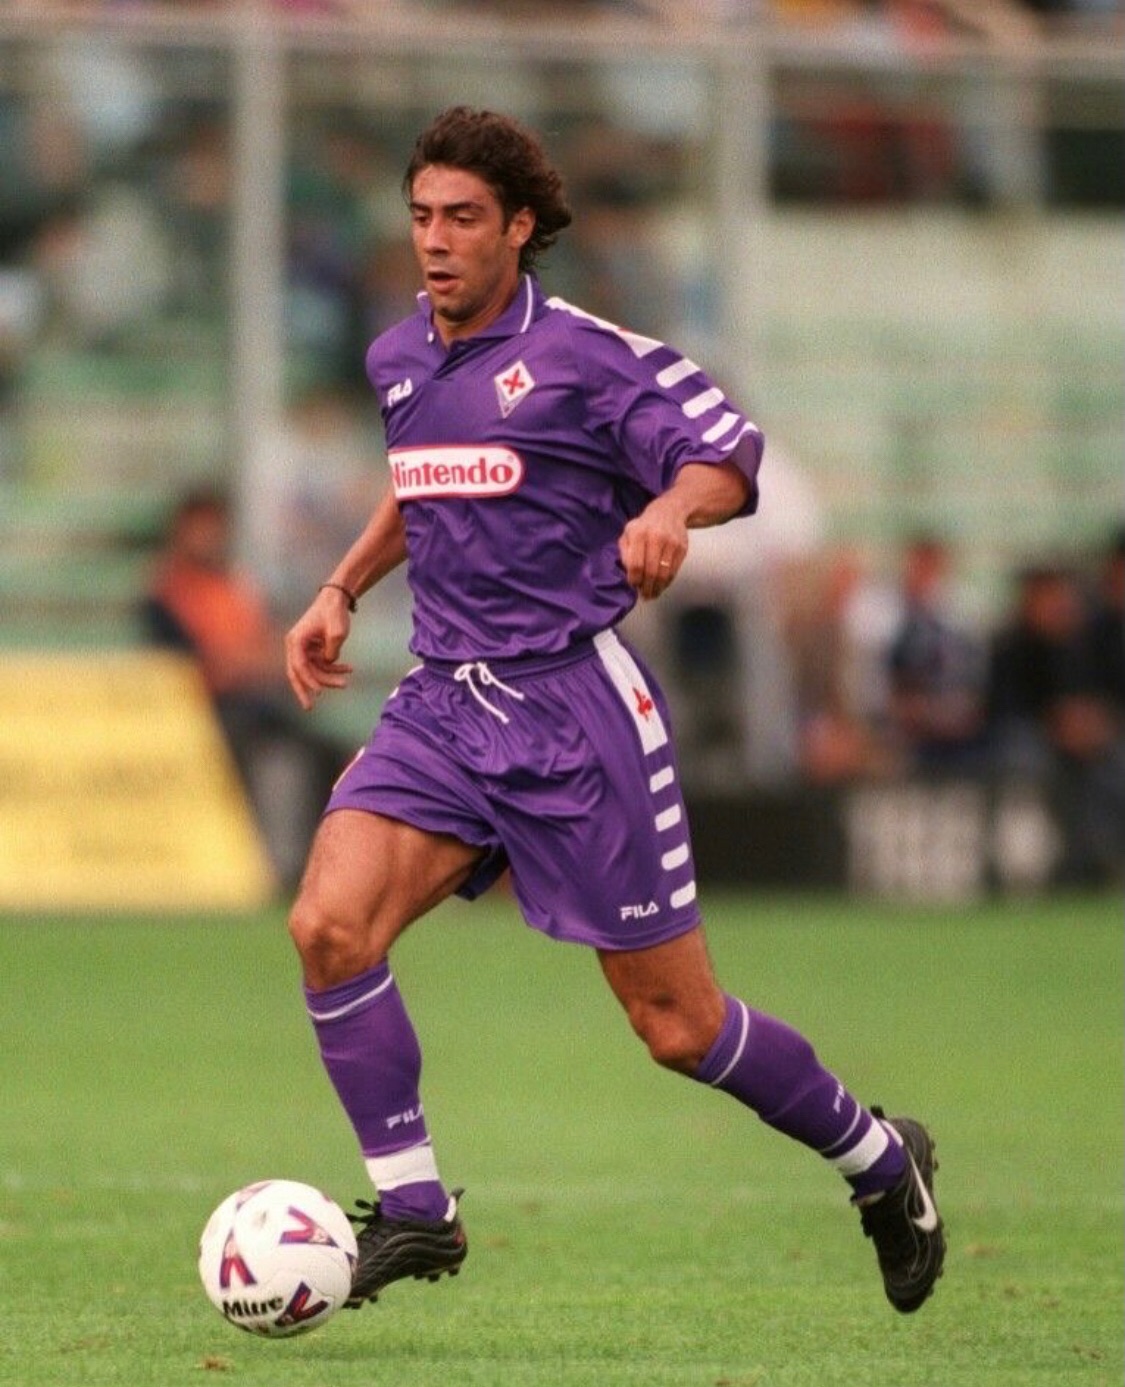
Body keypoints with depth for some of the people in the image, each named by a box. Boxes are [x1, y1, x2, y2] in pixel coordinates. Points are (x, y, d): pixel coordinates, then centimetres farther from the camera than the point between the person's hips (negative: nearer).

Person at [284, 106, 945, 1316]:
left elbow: (727, 453, -9)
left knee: (677, 1027, 0)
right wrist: (342, 589, 20)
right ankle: (411, 1208, -8)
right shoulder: (397, 361, 10)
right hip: (443, 703, 5)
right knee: (328, 924, -19)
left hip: (574, 704, -5)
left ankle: (877, 1159, 25)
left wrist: (673, 509, -30)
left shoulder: (584, 354, -9)